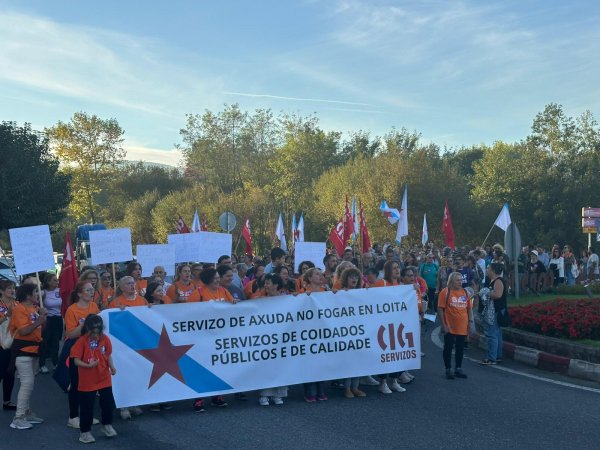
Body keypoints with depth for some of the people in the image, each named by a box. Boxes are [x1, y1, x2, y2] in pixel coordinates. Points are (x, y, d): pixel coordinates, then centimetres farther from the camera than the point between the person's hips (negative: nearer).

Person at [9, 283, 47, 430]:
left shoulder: (34, 308, 10)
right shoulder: (19, 309, -14)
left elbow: (41, 328, 14)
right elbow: (23, 331, -22)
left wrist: (43, 317, -1)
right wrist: (38, 322, -22)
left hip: (33, 348, 9)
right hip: (22, 350, -9)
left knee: (29, 383, 15)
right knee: (27, 383, -11)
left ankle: (26, 412, 25)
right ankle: (18, 418, -6)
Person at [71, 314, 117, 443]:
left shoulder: (105, 339, -4)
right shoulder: (82, 341, -15)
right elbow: (76, 360, -15)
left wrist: (112, 367, -10)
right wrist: (88, 365, -30)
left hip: (104, 379, 3)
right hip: (87, 382, -3)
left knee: (108, 403, 10)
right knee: (87, 407, 6)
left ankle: (106, 425, 33)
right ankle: (85, 431, 22)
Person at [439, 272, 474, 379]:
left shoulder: (465, 292, 7)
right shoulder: (445, 292, -8)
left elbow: (470, 308, 13)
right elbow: (440, 309, -9)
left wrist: (470, 321, 4)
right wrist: (444, 325, -12)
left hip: (462, 327, 4)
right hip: (450, 327, -4)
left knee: (460, 348, 12)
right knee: (448, 348, 4)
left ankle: (458, 369, 24)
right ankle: (448, 370, 15)